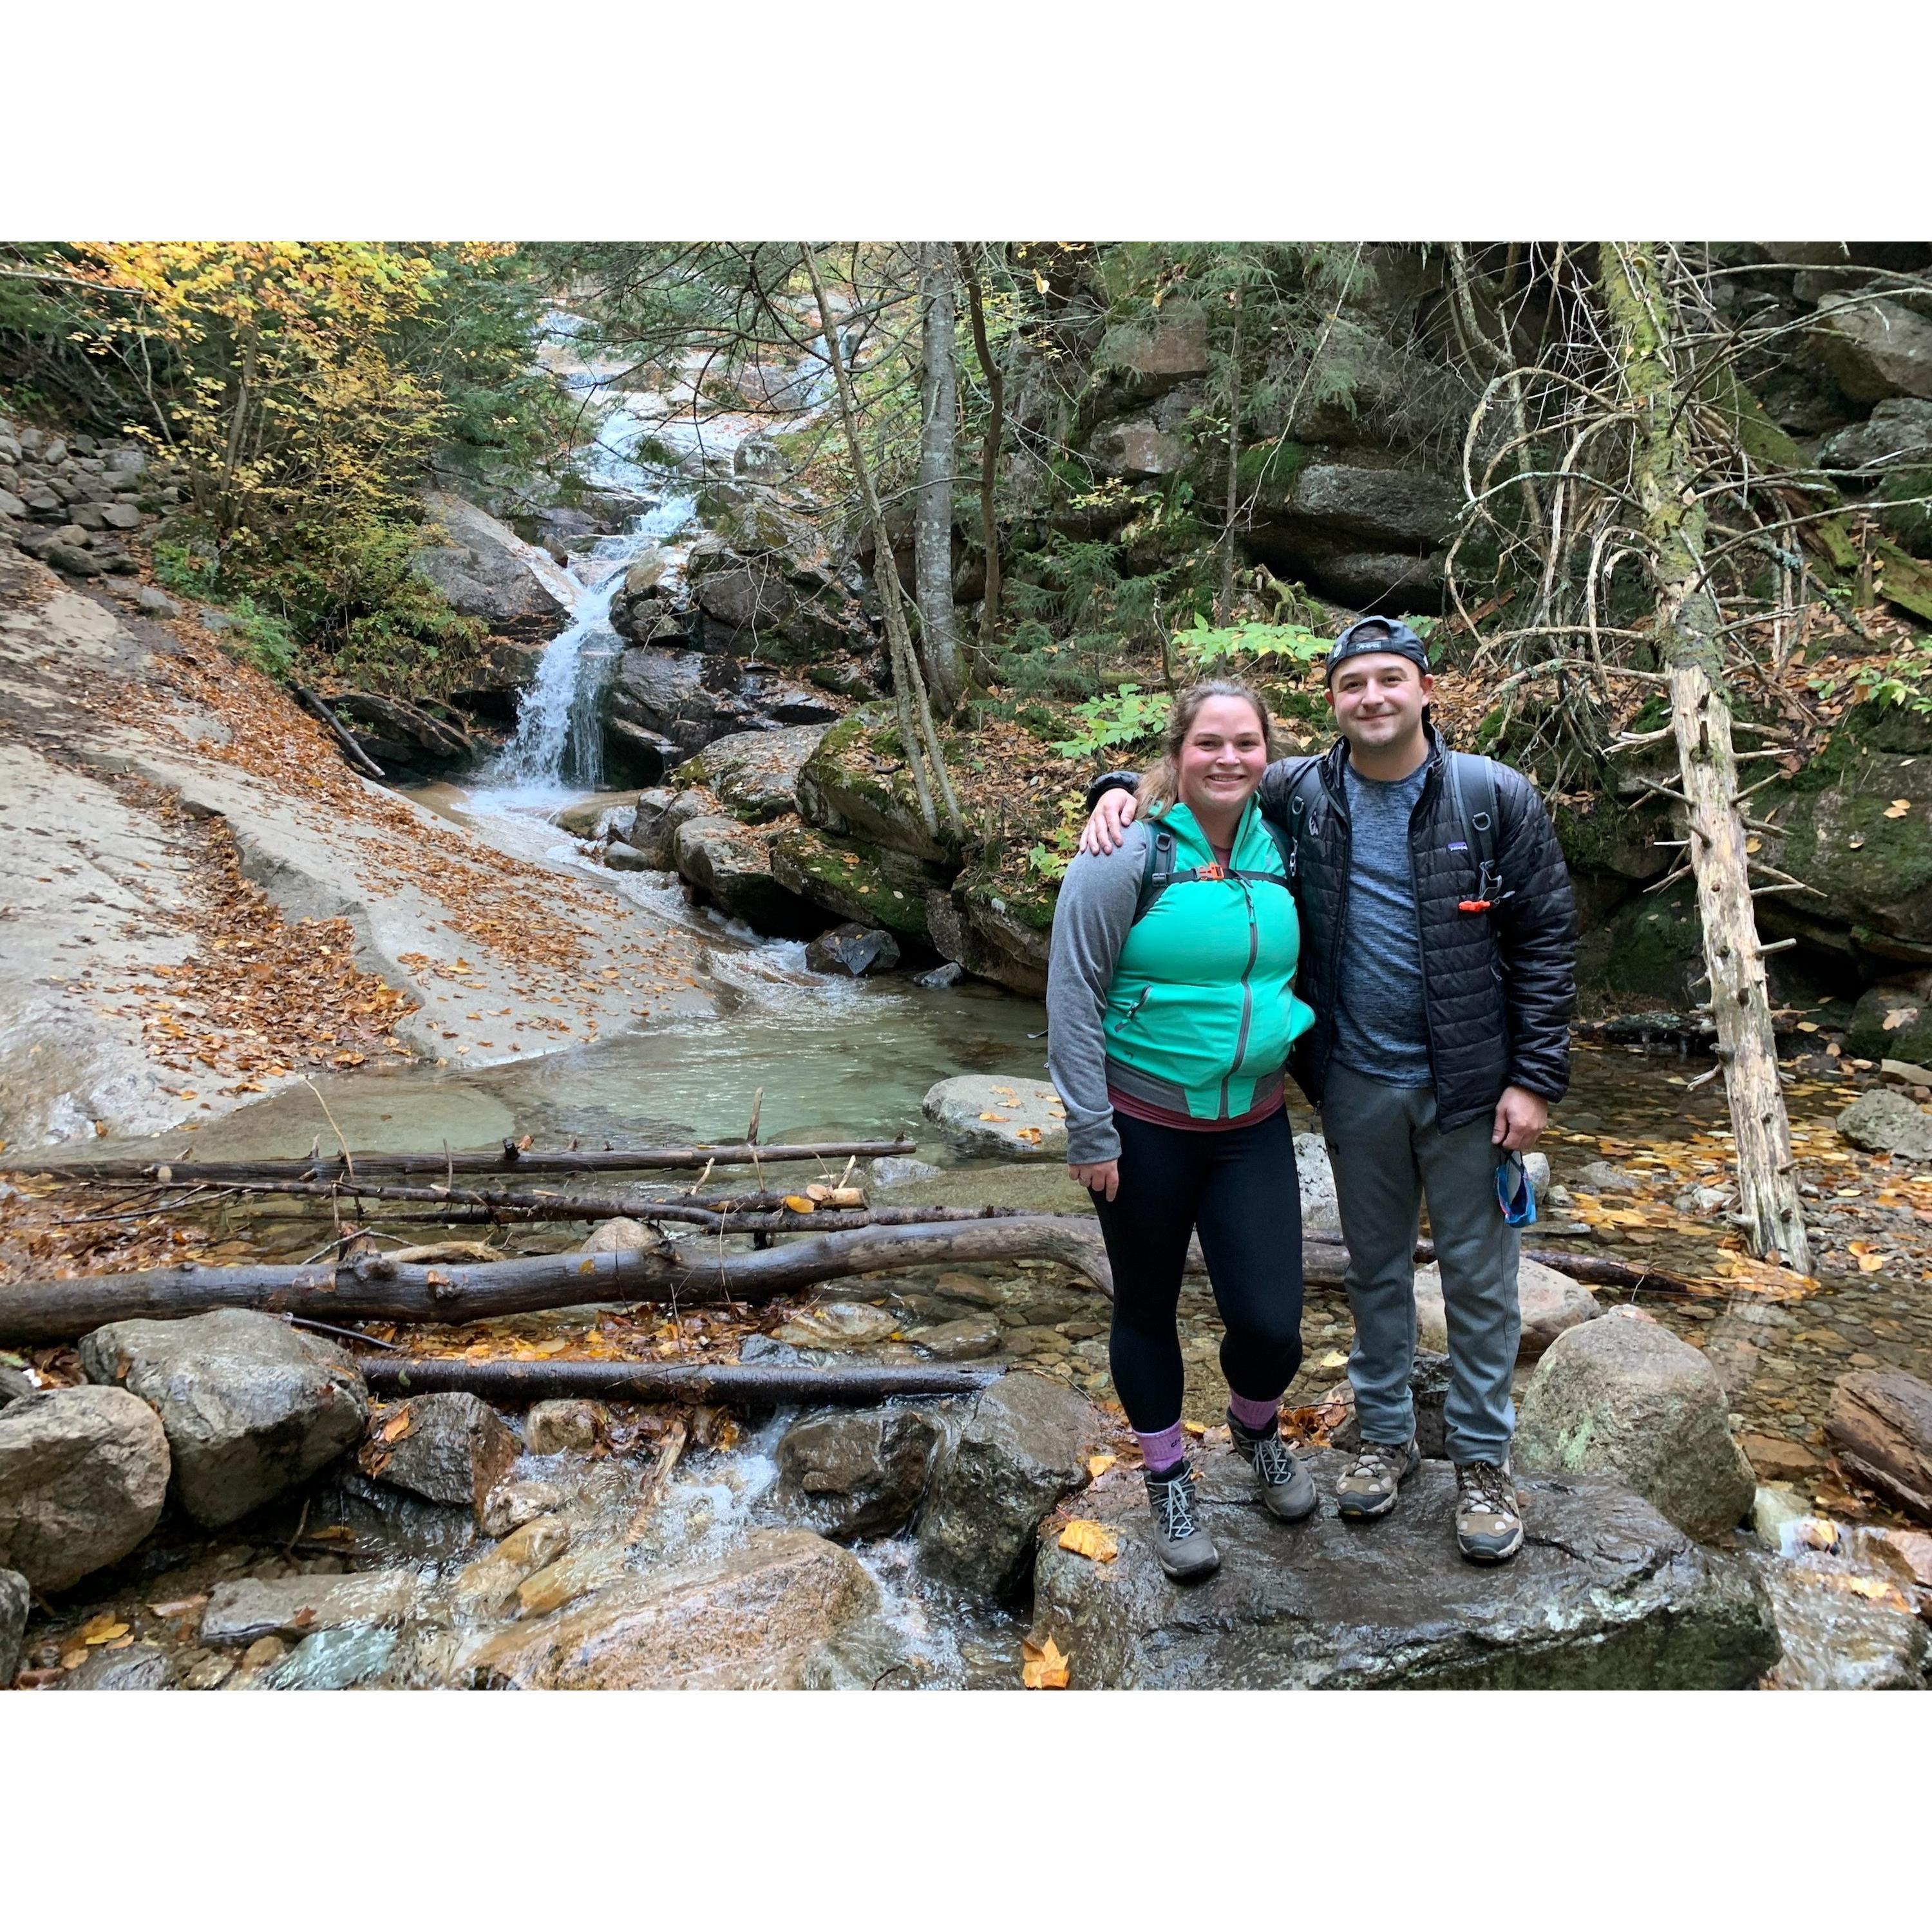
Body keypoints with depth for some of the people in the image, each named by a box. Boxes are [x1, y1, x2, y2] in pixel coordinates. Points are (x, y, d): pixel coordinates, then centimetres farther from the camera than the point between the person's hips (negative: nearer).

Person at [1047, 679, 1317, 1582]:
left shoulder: (1279, 848, 1)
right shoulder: (1131, 854, -14)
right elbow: (1073, 997, -13)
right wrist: (1090, 1134, -13)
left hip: (1253, 1126, 4)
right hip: (1144, 1125, -3)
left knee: (1270, 1326, 0)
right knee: (1146, 1310, 13)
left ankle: (1256, 1429, 36)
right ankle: (1167, 1481, 37)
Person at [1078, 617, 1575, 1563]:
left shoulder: (1497, 799, -8)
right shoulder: (1297, 794, -3)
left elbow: (1546, 941, -7)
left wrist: (1534, 1078, -10)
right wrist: (1120, 790, -13)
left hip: (1468, 1085, -2)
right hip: (1357, 1085, 2)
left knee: (1479, 1277, 10)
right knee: (1375, 1268, 17)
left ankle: (1483, 1459, 27)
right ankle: (1385, 1434, 35)